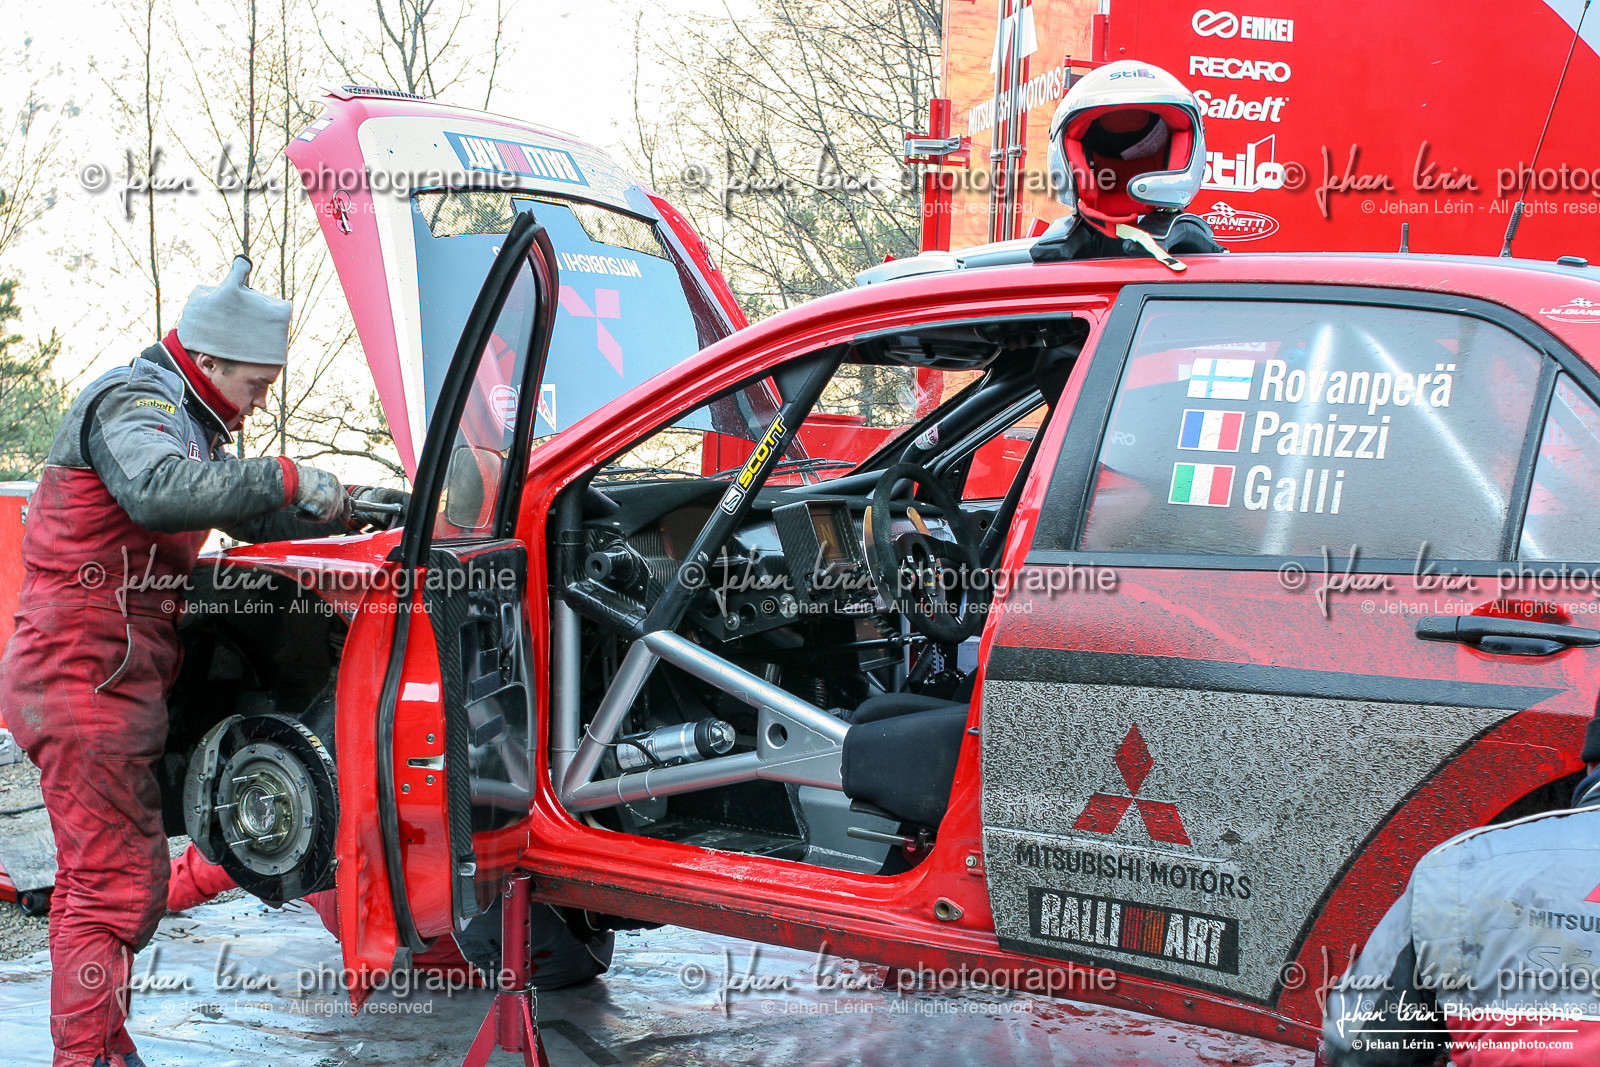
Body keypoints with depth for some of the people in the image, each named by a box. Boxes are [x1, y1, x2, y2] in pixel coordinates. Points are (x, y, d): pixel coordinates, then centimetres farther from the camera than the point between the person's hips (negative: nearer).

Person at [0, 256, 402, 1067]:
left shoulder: (185, 419, 19)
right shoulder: (134, 403, -14)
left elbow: (252, 520, 26)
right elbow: (157, 492, -37)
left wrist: (350, 512, 14)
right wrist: (286, 478, -33)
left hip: (110, 683, 10)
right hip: (87, 680, -10)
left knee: (96, 879, 16)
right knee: (115, 885, -9)